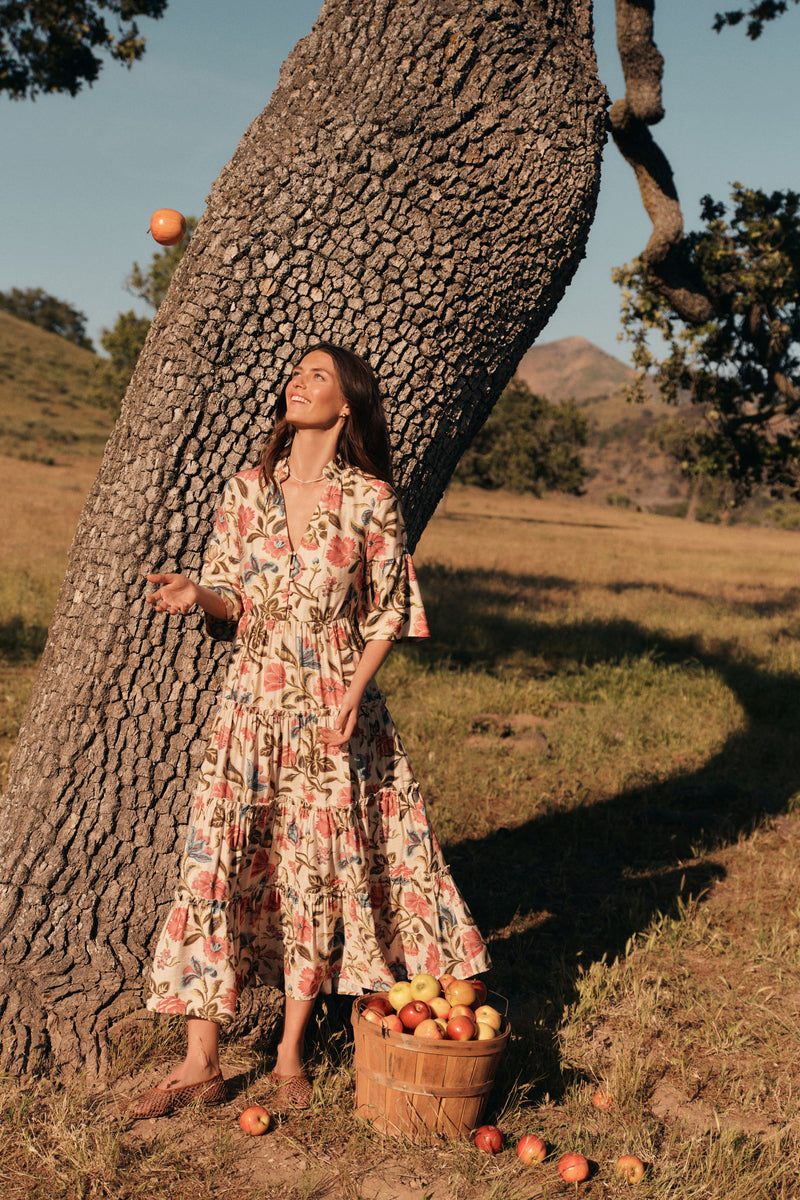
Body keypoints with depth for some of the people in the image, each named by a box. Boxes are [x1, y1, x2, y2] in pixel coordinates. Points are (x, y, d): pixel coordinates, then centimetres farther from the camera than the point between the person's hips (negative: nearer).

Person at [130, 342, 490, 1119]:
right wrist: (198, 594, -16)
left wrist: (354, 692, -12)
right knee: (217, 861, -3)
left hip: (334, 707, -2)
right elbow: (233, 602, 6)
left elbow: (386, 615, 0)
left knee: (318, 868, 2)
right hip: (253, 700, 2)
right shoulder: (247, 491, 5)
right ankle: (200, 1062, 7)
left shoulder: (370, 500, -3)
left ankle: (291, 1053, 18)